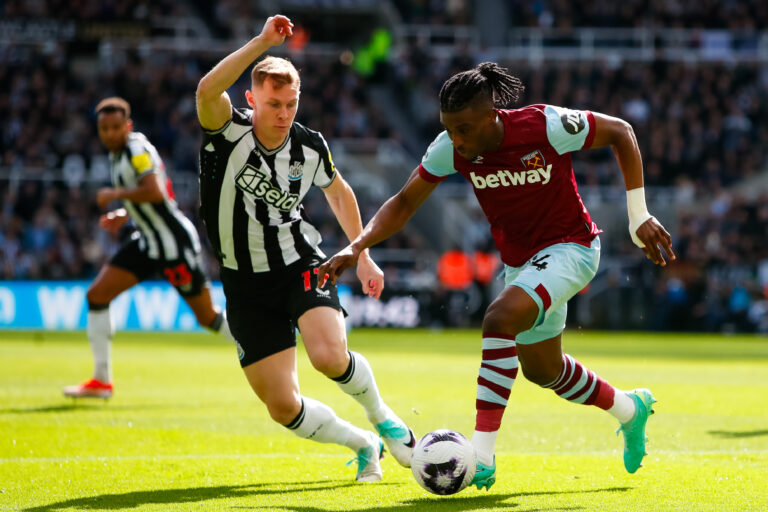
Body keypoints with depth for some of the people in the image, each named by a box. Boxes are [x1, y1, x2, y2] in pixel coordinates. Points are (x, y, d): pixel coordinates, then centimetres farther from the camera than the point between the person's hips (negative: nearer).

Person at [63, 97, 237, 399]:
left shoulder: (137, 150, -18)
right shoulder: (117, 154, 10)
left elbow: (155, 192, -34)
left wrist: (115, 194, -21)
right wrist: (123, 216, 9)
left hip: (176, 243, -9)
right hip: (148, 243, 9)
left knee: (208, 318, 0)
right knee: (97, 294, -2)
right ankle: (101, 381, 4)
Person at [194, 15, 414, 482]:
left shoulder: (310, 147, -4)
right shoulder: (229, 132, -14)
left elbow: (338, 191, 17)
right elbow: (208, 90, -38)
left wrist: (363, 255, 18)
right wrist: (262, 43, -41)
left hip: (301, 266, 0)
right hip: (247, 284, 0)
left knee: (330, 356, -29)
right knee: (283, 407, -5)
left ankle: (381, 417, 4)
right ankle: (362, 444, 23)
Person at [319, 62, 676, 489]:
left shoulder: (546, 126, -28)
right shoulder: (450, 148, -15)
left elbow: (620, 132, -14)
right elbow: (405, 202, -3)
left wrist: (640, 217, -14)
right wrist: (357, 247, -18)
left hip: (571, 248, -7)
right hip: (519, 259, 7)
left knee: (500, 319, -31)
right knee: (542, 370, 20)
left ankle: (482, 458, -31)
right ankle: (632, 410, 48)